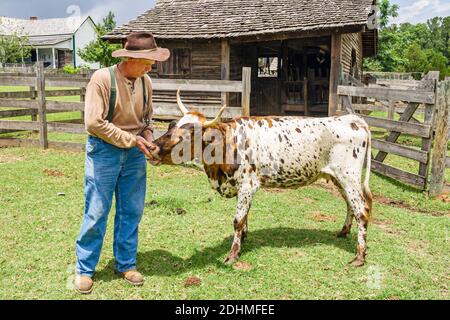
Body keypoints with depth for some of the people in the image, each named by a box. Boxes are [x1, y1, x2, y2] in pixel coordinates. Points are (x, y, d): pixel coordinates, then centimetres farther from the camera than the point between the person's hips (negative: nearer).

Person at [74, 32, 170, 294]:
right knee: (97, 213, 3)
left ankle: (126, 264, 26)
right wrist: (131, 140, -16)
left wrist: (148, 139, -3)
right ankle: (84, 269, 19)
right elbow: (94, 122, -19)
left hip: (135, 154, 5)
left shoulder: (145, 82, 3)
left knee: (132, 211, 10)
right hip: (104, 151, -5)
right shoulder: (102, 78, -15)